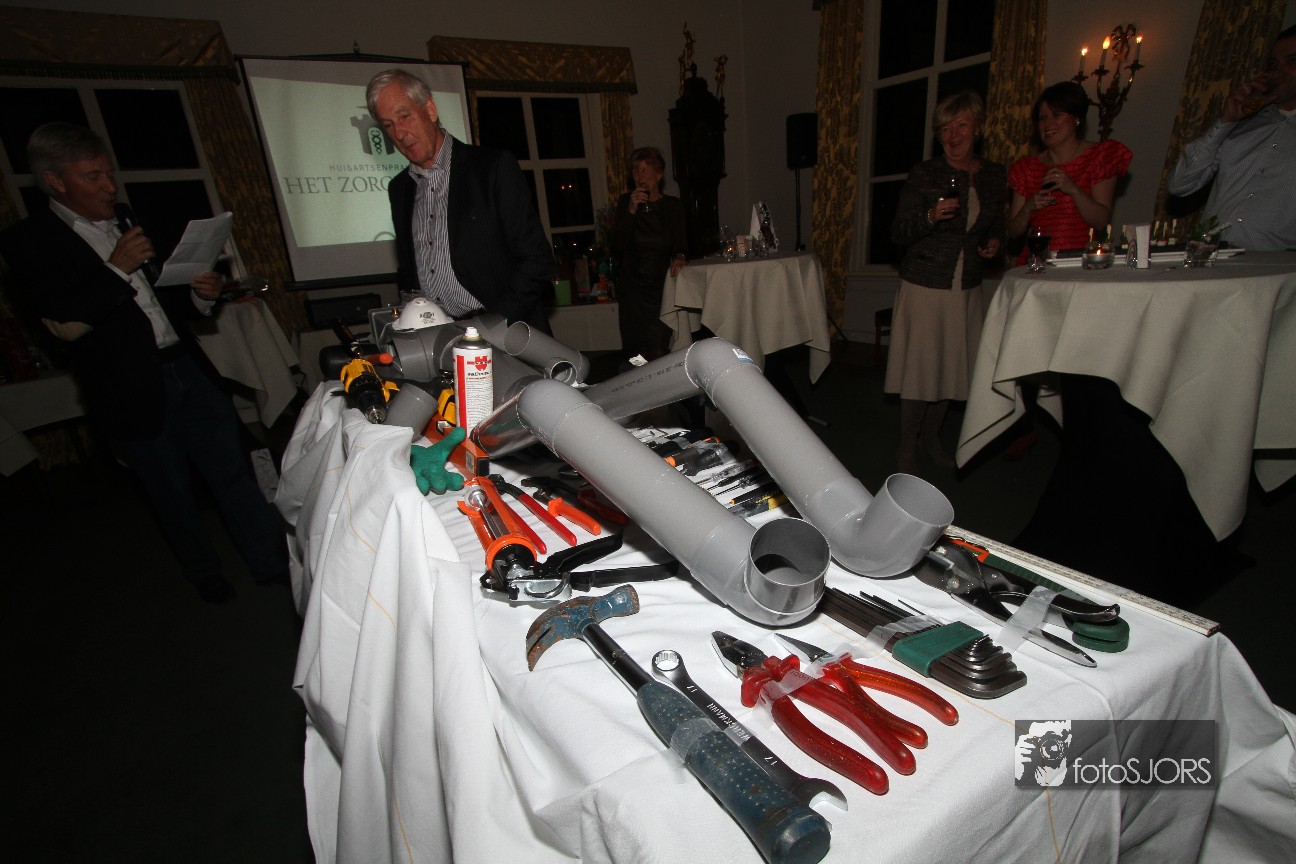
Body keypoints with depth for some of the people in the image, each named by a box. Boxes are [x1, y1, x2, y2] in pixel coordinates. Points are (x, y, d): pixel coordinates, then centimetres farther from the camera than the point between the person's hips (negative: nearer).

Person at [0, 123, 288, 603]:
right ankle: (203, 573, 29)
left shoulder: (129, 228, 14)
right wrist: (117, 268, -17)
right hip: (133, 392, -4)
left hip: (189, 369, 4)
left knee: (233, 473, 6)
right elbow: (63, 324, -13)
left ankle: (272, 562, 16)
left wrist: (200, 294, -1)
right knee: (172, 494, 10)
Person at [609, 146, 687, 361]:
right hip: (632, 285, 1)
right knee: (634, 345, 2)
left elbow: (680, 245, 6)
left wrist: (678, 257, -17)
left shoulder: (674, 206, 4)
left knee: (658, 347, -12)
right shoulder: (625, 202, 4)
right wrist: (631, 210, -15)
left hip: (661, 285, -1)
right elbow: (618, 244, -6)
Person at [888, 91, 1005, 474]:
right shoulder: (924, 174, -5)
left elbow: (995, 225, 23)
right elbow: (898, 234, -7)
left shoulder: (994, 175, 10)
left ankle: (931, 438, 28)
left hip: (967, 288, 5)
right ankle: (907, 446, 12)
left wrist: (995, 241, 2)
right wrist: (931, 216, -24)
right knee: (919, 367, -3)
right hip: (924, 285, -5)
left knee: (951, 367, 10)